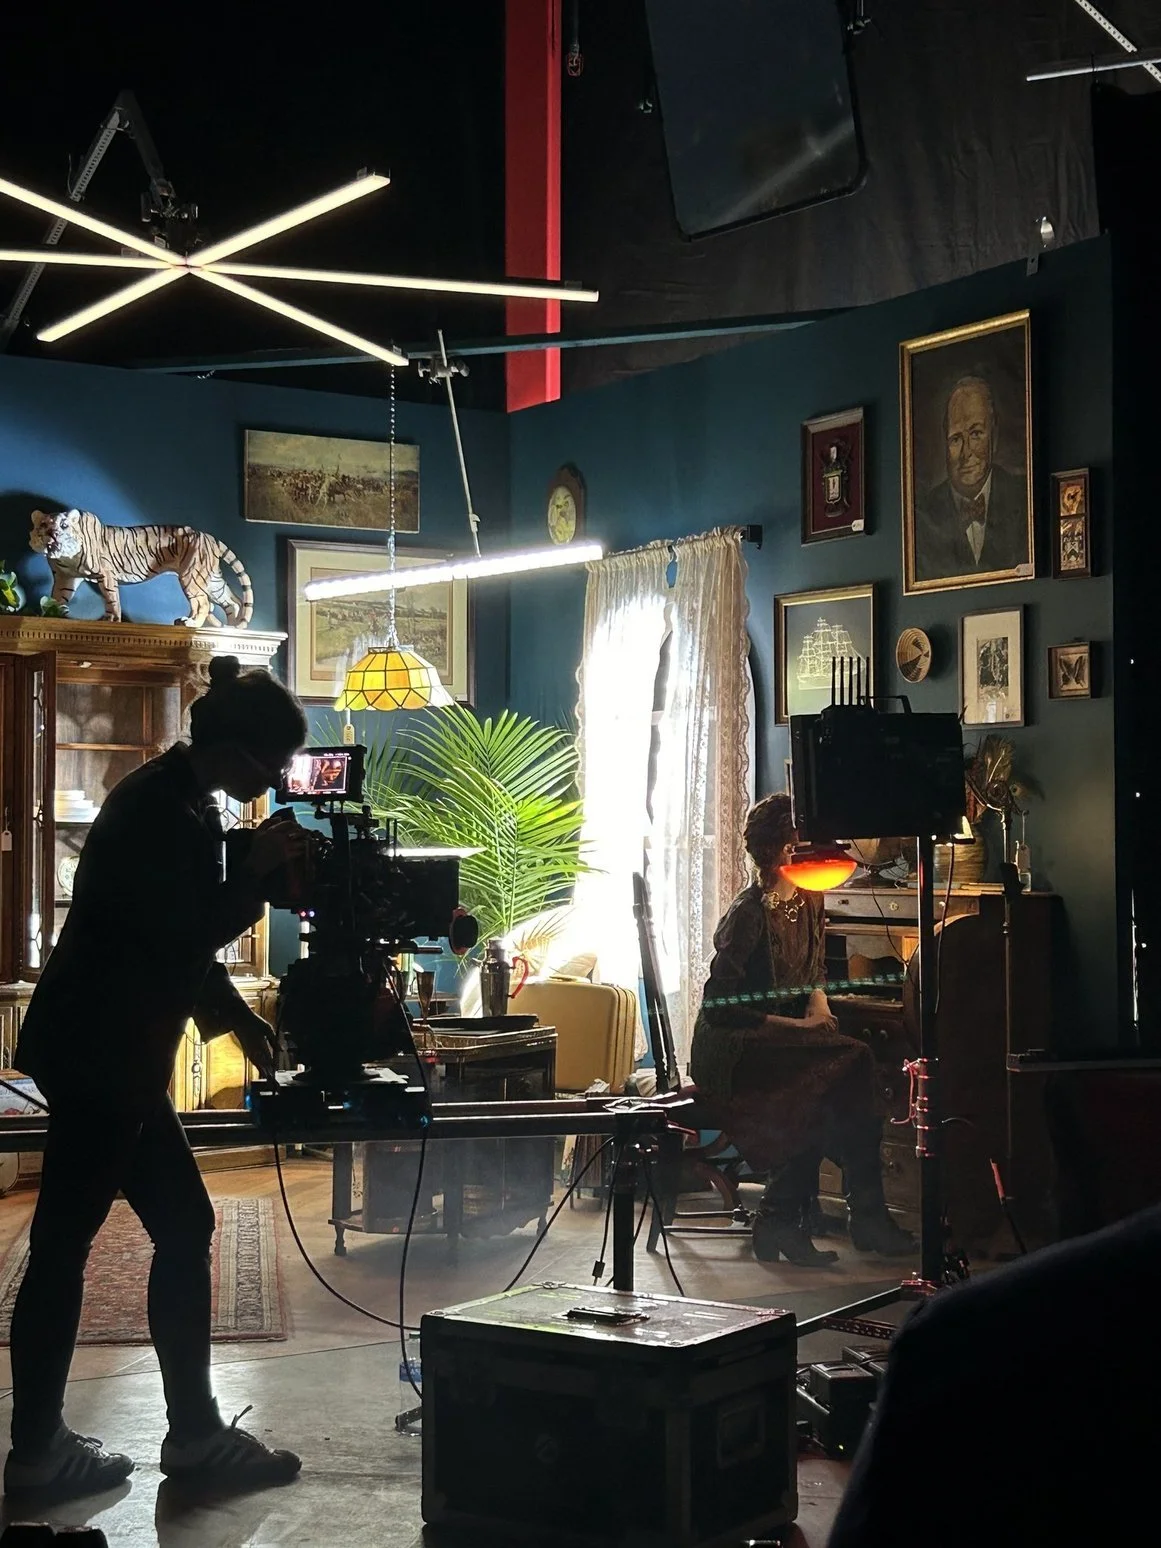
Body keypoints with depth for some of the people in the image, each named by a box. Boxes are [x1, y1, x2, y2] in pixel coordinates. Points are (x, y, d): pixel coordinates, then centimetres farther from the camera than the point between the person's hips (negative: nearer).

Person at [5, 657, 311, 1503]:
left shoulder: (178, 802, 13)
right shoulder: (163, 812, -18)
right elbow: (184, 939, -19)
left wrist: (243, 1021, 16)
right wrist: (258, 869, -12)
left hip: (111, 1051, 10)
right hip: (97, 1053, -10)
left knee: (184, 1227, 11)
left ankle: (195, 1431, 16)